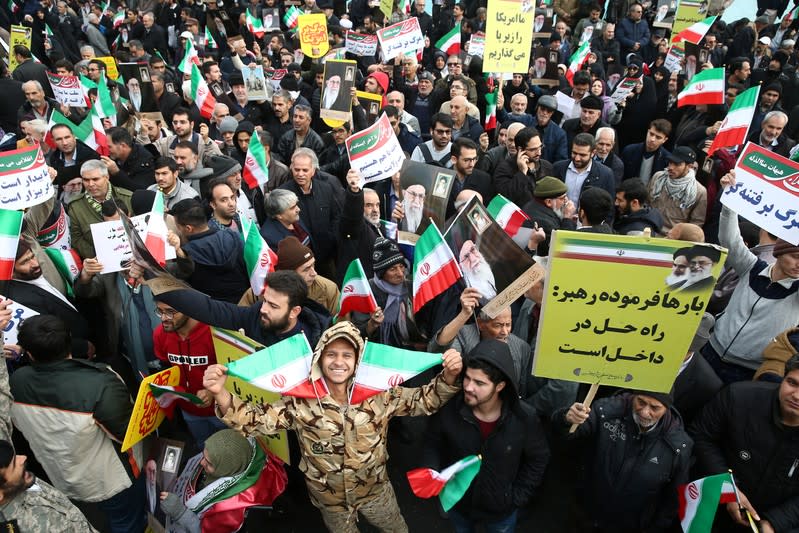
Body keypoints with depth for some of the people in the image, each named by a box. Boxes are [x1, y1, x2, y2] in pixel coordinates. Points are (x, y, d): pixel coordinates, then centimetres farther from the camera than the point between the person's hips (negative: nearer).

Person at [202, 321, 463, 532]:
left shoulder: (378, 394, -19)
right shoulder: (301, 401, -22)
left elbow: (422, 400, -14)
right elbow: (256, 420, -23)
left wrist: (448, 376, -33)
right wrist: (221, 394, -42)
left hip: (375, 489, 1)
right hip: (329, 497, -1)